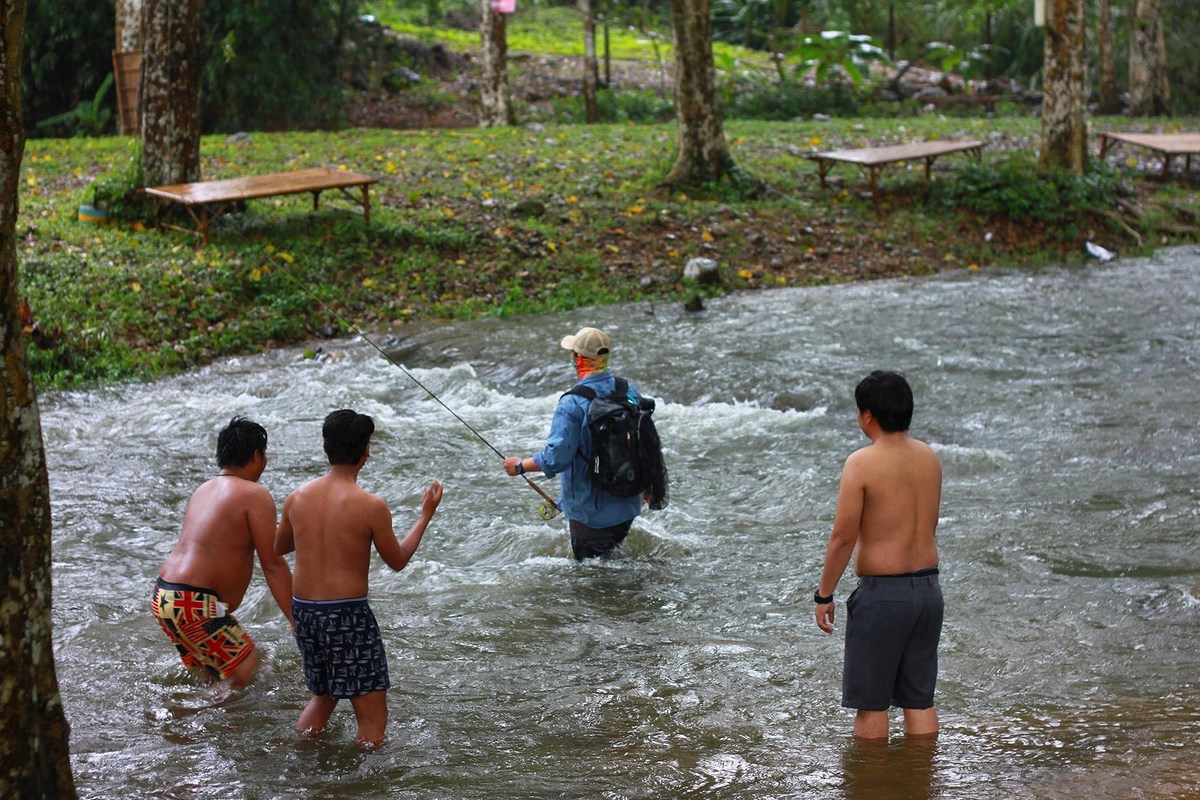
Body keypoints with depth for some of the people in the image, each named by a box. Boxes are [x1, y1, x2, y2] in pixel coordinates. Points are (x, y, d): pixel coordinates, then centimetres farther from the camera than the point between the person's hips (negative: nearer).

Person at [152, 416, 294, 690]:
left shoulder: (205, 489, 18)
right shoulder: (255, 495, -9)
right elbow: (273, 565, -12)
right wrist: (297, 622, -10)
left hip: (164, 596, 10)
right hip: (194, 605, -10)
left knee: (207, 674, 20)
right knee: (247, 673, -9)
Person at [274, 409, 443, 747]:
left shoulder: (297, 497, 1)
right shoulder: (371, 506, -14)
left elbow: (278, 548, 18)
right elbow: (398, 561, 0)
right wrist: (426, 515, 10)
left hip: (303, 610, 7)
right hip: (348, 614, -7)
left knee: (322, 697, 28)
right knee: (373, 718, 3)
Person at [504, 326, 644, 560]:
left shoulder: (572, 404, -23)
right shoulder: (630, 392, -2)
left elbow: (556, 457, -25)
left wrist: (519, 466, -8)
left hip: (590, 512, -6)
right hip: (627, 507, 6)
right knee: (612, 555, 26)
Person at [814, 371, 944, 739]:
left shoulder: (862, 463, -15)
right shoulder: (929, 457, 5)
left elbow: (843, 537, -15)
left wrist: (824, 594, -5)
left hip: (881, 593, -6)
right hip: (928, 588, 6)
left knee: (871, 703, 6)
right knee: (919, 700, 15)